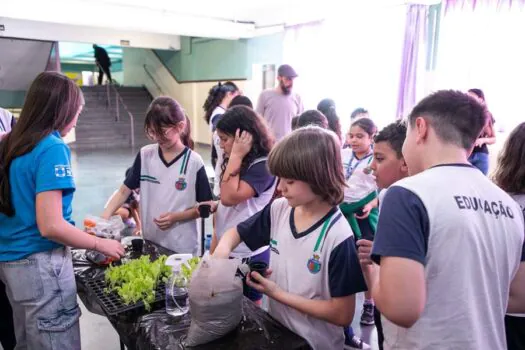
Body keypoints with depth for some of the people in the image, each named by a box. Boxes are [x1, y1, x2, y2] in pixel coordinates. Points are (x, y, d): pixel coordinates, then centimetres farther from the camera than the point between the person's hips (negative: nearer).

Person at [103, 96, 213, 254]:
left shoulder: (194, 162, -11)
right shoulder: (145, 155, -2)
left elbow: (205, 206, -5)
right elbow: (124, 191, 1)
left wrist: (176, 217, -18)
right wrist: (104, 218, -12)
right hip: (149, 243, 3)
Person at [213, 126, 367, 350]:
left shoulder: (338, 236, -25)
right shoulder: (278, 210, -9)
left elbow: (343, 315, -21)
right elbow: (235, 233, 6)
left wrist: (277, 293, -21)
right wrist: (222, 250, -16)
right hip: (274, 331, 6)